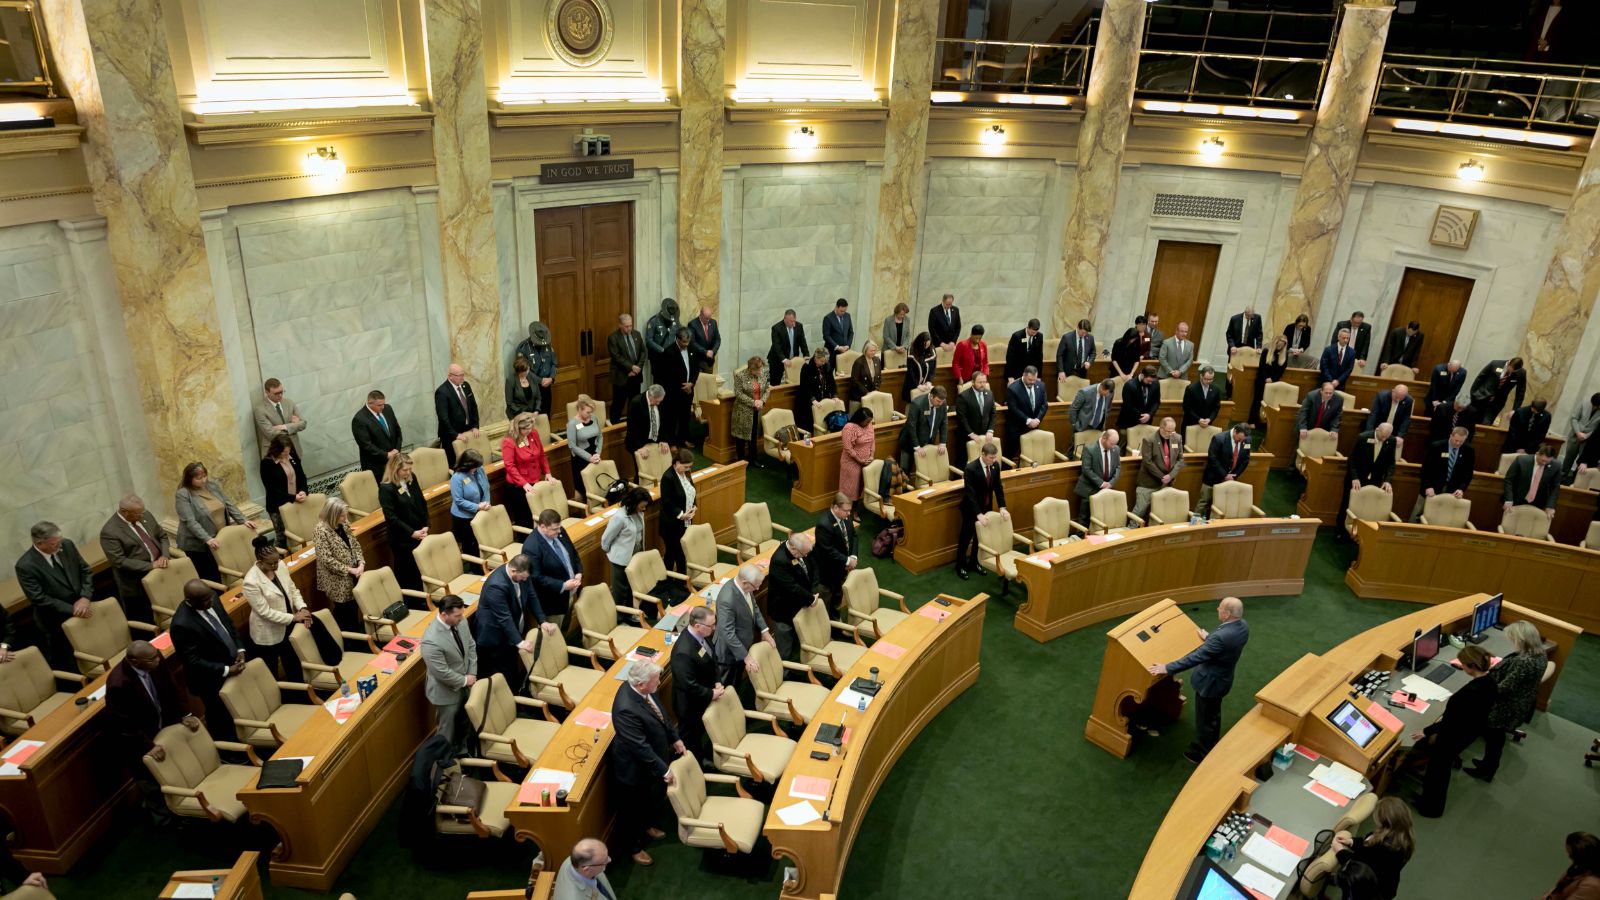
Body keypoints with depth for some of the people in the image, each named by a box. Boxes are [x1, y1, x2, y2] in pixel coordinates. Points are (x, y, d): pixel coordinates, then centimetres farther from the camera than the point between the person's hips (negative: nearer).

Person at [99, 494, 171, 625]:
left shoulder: (145, 515, 2)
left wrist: (165, 555, -9)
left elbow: (162, 536, 10)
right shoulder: (109, 531, -19)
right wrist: (150, 566, -24)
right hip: (136, 586, -6)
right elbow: (119, 561, -23)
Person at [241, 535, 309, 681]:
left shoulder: (280, 565, -10)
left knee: (293, 664, 26)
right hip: (268, 635, -7)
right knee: (271, 673, 14)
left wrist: (302, 608, -13)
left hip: (287, 626, 7)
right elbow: (265, 612, -25)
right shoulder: (251, 582, -30)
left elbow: (293, 589, 3)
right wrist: (294, 618, -23)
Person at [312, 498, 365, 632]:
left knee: (354, 608, 17)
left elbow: (355, 545, 8)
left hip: (353, 576, 7)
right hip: (338, 580, -7)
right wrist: (350, 570, -21)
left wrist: (361, 563, -9)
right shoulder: (320, 531, -22)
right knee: (343, 610, 8)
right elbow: (327, 560, -24)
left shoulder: (344, 524, 1)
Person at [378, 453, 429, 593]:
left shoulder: (412, 479, 2)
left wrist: (425, 525, -3)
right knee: (405, 571, 8)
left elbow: (422, 502, 8)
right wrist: (411, 533, -20)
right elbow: (391, 517, -19)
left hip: (419, 533, 6)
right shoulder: (386, 488, -17)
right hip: (402, 538, -6)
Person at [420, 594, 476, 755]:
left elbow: (471, 646, 2)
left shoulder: (459, 622, -12)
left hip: (464, 685, 7)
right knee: (448, 731, 15)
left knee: (465, 725, 26)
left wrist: (472, 674, -5)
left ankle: (463, 751, 49)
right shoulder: (431, 641, -35)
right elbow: (442, 673, -28)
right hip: (447, 691, -7)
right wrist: (465, 681, -15)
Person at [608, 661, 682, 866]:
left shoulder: (642, 689, -15)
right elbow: (640, 747, -33)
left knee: (653, 798, 31)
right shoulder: (626, 709, -41)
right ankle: (632, 847, 43)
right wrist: (663, 770, -25)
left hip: (652, 759, 8)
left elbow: (660, 713, 4)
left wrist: (675, 738, 7)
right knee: (632, 810, 18)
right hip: (634, 769, -8)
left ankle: (646, 826, 59)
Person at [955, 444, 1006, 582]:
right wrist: (978, 514, -37)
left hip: (986, 507, 6)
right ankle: (960, 565, 26)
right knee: (966, 537, 9)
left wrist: (1002, 507, -14)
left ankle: (973, 563, 35)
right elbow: (970, 494, -31)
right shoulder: (970, 469, -28)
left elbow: (998, 487, -3)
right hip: (971, 508, -6)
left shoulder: (995, 465, -9)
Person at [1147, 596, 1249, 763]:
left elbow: (1195, 658, -34)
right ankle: (1211, 747, 50)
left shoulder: (1221, 637, -38)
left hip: (1210, 682, -9)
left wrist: (1167, 668, -29)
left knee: (1204, 720, 15)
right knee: (1213, 716, 29)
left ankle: (1202, 754, 35)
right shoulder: (1243, 625, -11)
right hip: (1222, 679, 9)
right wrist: (1209, 638, 23)